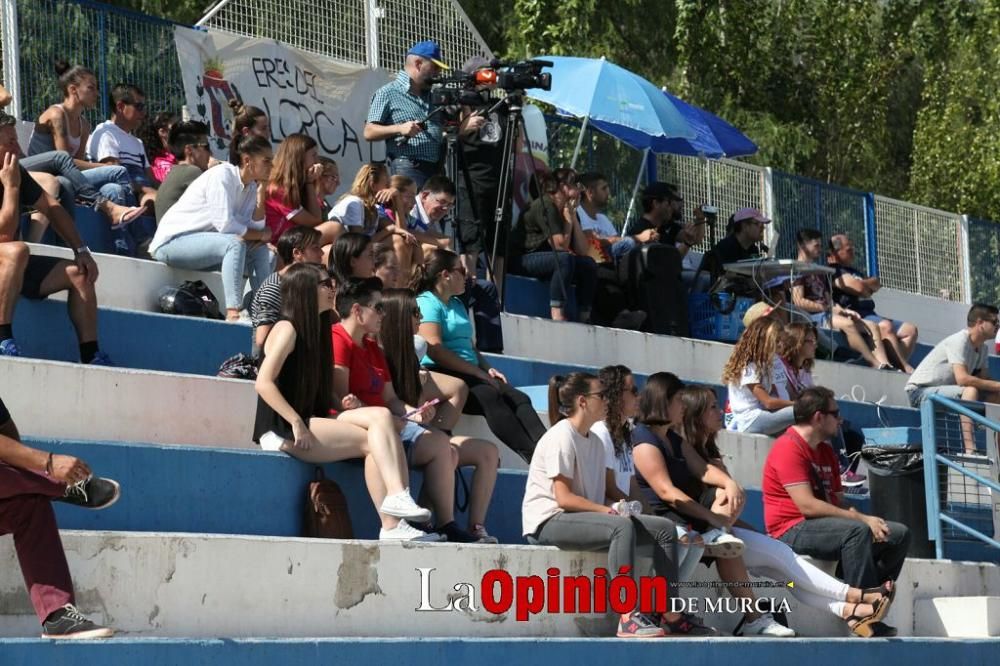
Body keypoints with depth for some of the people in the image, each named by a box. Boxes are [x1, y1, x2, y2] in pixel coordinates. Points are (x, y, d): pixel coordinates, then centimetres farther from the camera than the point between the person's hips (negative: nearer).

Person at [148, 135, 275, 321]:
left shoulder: (251, 185, 7)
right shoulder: (222, 175, -18)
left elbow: (256, 227, -4)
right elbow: (225, 224, -25)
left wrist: (261, 192, -9)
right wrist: (260, 235, -12)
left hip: (202, 243, 9)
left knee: (265, 254, -4)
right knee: (234, 244, -32)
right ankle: (233, 313, -38)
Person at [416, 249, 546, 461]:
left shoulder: (457, 304, 26)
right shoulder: (427, 302, -3)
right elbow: (435, 350, -15)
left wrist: (488, 369, 9)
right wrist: (479, 372, -14)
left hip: (470, 374, 9)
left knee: (519, 399, -16)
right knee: (490, 396, -33)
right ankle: (532, 455, -44)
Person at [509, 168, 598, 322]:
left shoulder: (568, 208, 8)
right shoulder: (545, 205, -17)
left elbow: (582, 251, 0)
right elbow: (560, 245, -22)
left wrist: (573, 215, -3)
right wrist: (567, 215, -13)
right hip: (521, 260, -9)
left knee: (589, 264, -6)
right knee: (565, 259, -32)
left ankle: (584, 317, -10)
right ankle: (557, 313, -35)